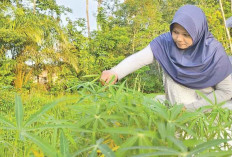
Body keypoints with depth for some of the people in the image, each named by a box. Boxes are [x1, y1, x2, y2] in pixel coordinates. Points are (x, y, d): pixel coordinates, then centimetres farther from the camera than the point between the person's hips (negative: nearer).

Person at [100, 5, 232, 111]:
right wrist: (115, 72, -47)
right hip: (179, 99, 4)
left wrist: (190, 107, -19)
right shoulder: (166, 42, -16)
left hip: (208, 101, -4)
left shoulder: (214, 51, -19)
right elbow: (139, 58, -29)